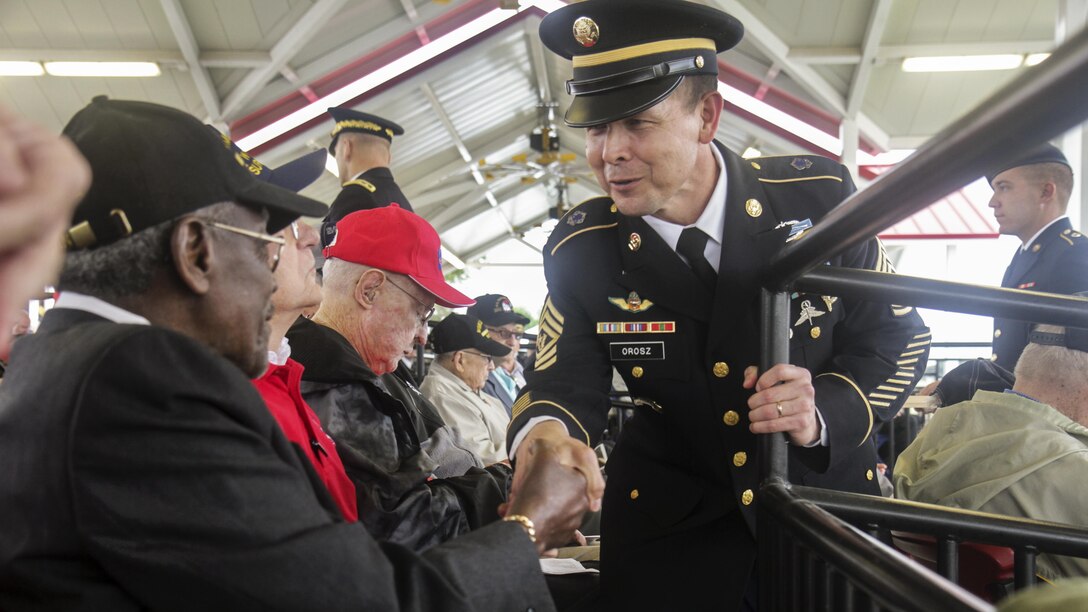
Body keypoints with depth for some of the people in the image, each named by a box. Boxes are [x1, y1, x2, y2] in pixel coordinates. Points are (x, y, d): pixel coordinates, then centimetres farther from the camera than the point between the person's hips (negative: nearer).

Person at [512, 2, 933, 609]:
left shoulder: (819, 195, -16)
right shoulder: (581, 250, -14)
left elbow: (897, 337, -6)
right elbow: (565, 381, -10)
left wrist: (827, 412, -24)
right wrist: (544, 431, -33)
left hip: (826, 495, 1)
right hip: (669, 523, 0)